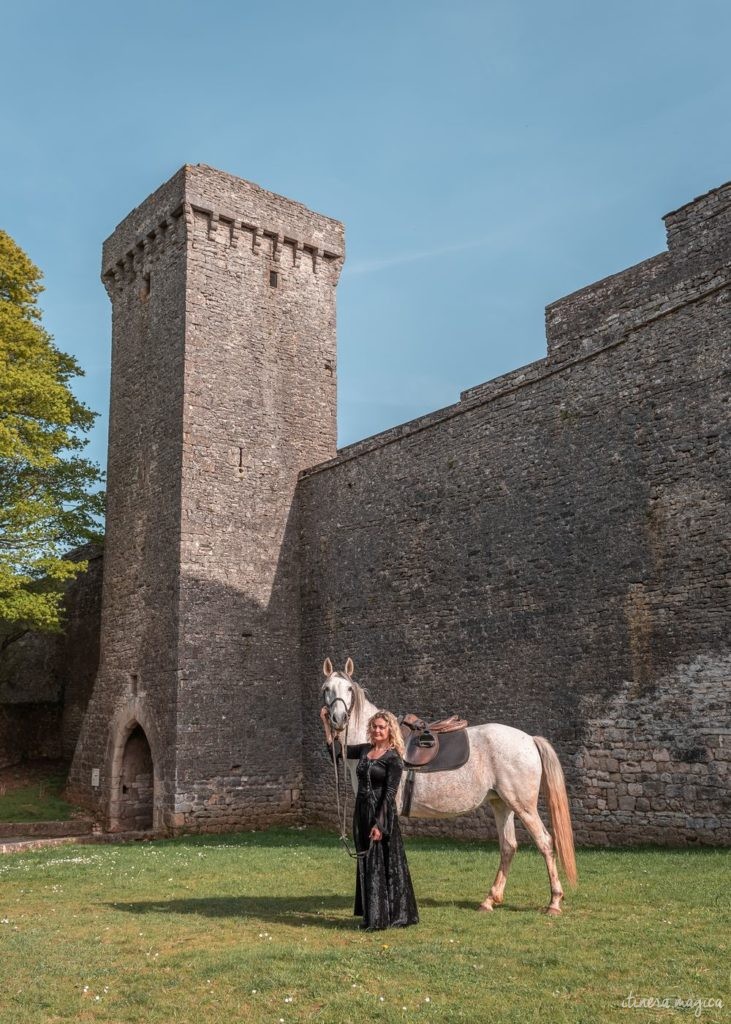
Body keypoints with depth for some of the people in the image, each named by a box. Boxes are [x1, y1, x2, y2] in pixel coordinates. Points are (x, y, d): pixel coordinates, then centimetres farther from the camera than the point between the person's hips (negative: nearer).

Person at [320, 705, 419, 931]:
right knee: (366, 864, 12)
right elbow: (335, 750, 16)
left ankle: (390, 917, 8)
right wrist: (326, 723, 11)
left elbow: (389, 793, -15)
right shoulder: (364, 750, 9)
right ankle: (372, 916, 21)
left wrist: (379, 824, -19)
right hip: (362, 812, 7)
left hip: (382, 814, -7)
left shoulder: (393, 758, -10)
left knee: (385, 864, -1)